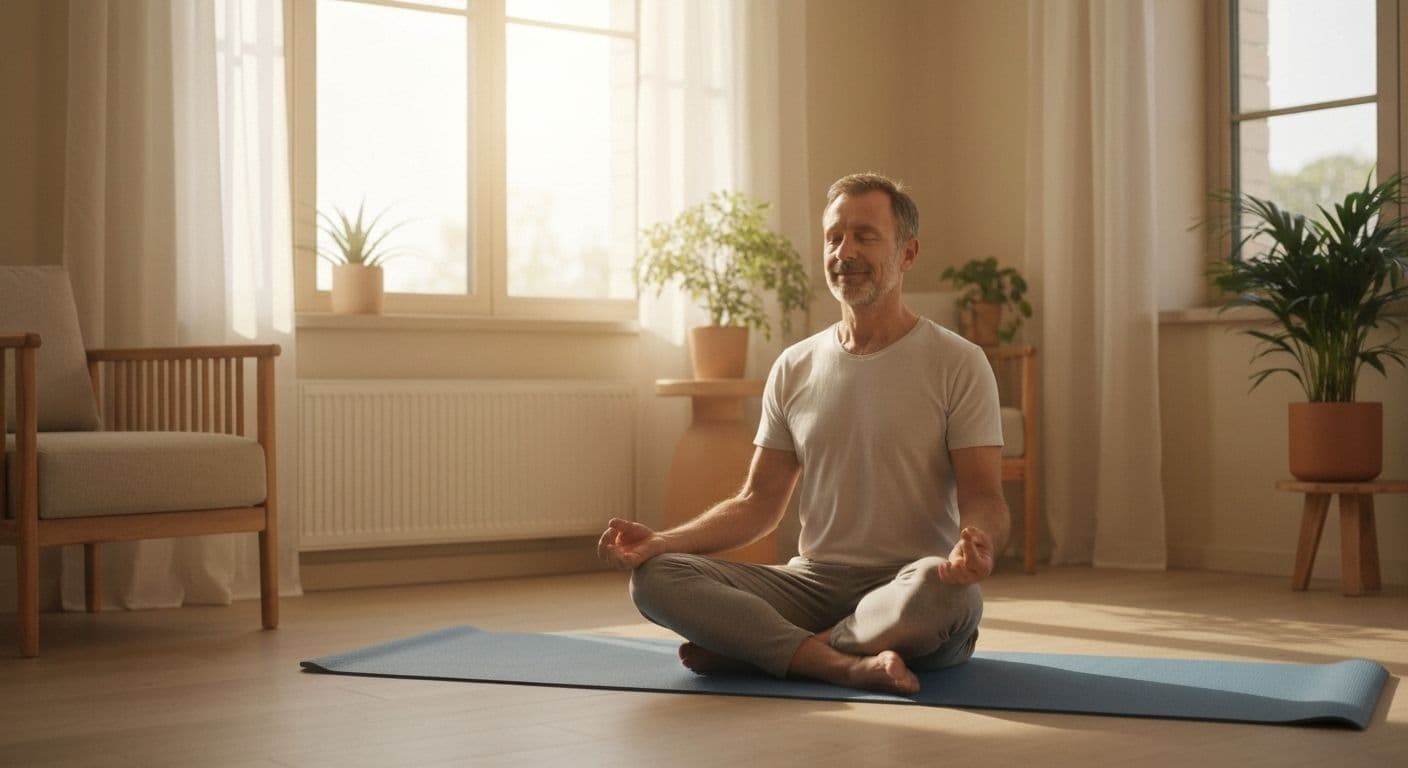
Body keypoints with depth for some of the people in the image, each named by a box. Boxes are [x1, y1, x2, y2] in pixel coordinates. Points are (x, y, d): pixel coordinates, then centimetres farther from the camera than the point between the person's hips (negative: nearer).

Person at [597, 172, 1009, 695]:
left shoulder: (957, 363, -1)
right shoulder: (795, 368, 11)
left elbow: (982, 495, -7)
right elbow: (759, 502, 11)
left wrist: (977, 542, -32)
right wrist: (660, 541, -5)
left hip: (904, 593, -3)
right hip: (814, 583, 4)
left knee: (943, 588, -40)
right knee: (655, 576, -18)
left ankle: (750, 647, -22)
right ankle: (850, 664, -31)